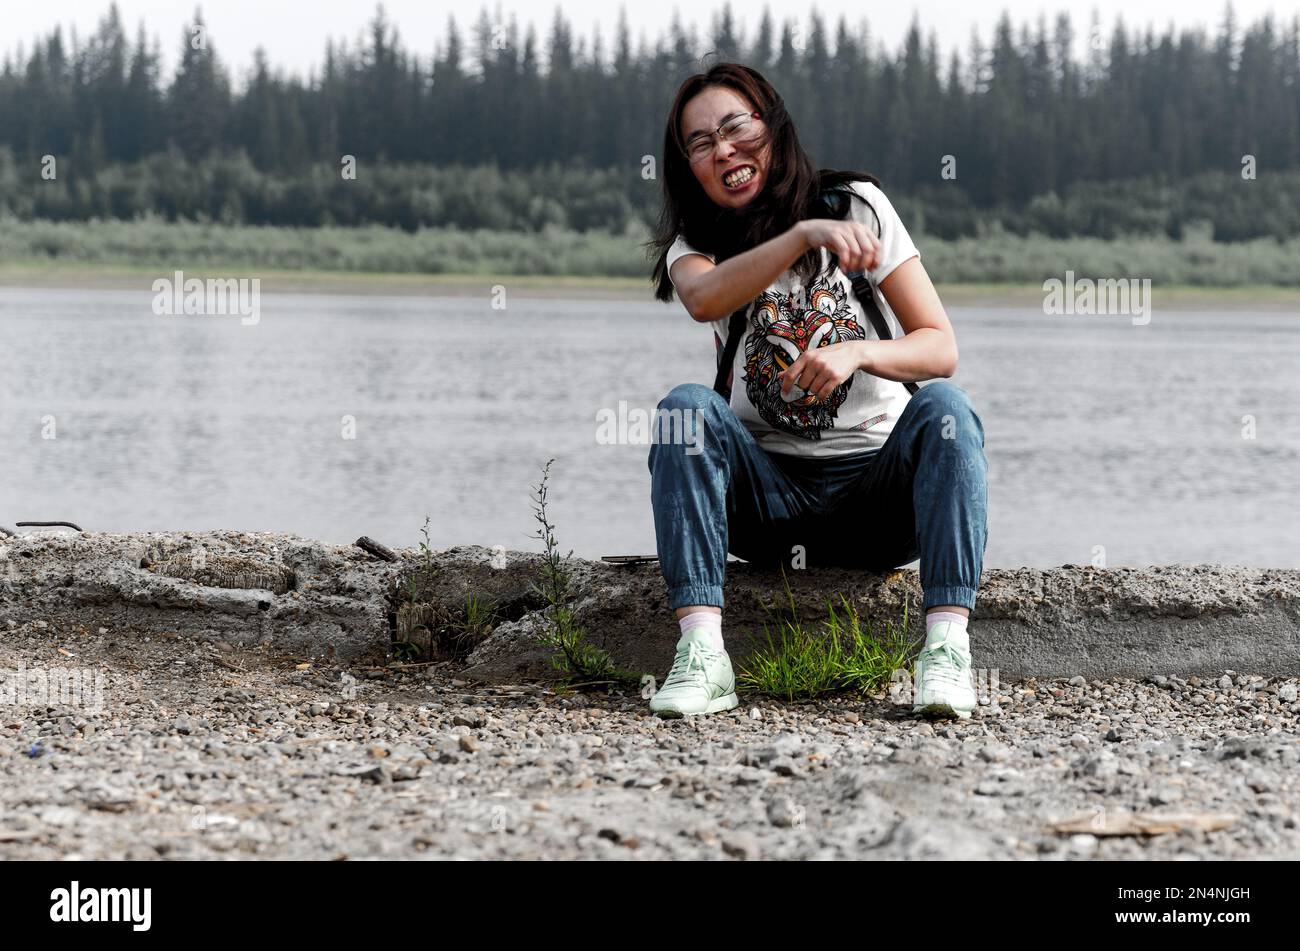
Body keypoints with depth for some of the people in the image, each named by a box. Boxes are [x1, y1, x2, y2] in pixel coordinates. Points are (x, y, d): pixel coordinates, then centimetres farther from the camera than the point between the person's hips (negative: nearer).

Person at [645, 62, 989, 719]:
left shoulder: (856, 205, 3)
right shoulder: (695, 244, 6)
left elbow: (940, 349, -3)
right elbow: (704, 298, -21)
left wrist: (856, 353, -23)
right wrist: (804, 235, -34)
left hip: (878, 488, -1)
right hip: (766, 490, 1)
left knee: (943, 407, -29)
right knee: (686, 406, -26)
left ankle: (946, 644, -41)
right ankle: (702, 654, -39)